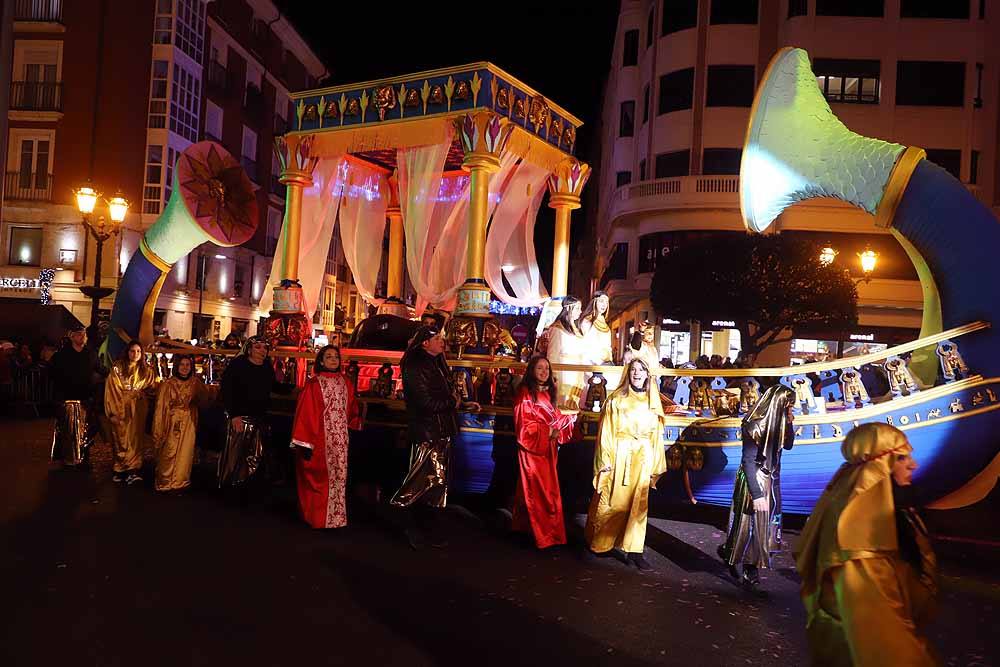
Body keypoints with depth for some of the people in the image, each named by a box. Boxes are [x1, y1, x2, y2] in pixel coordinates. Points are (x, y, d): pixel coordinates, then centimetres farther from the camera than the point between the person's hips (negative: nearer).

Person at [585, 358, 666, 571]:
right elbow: (606, 432, -5)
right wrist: (605, 461, -10)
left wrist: (656, 465, 11)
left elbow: (656, 436, 12)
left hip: (643, 458, 4)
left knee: (638, 504, 4)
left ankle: (634, 550, 11)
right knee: (614, 502, 3)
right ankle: (600, 543, 22)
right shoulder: (616, 400, -3)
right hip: (619, 456, -3)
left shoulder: (652, 402, 9)